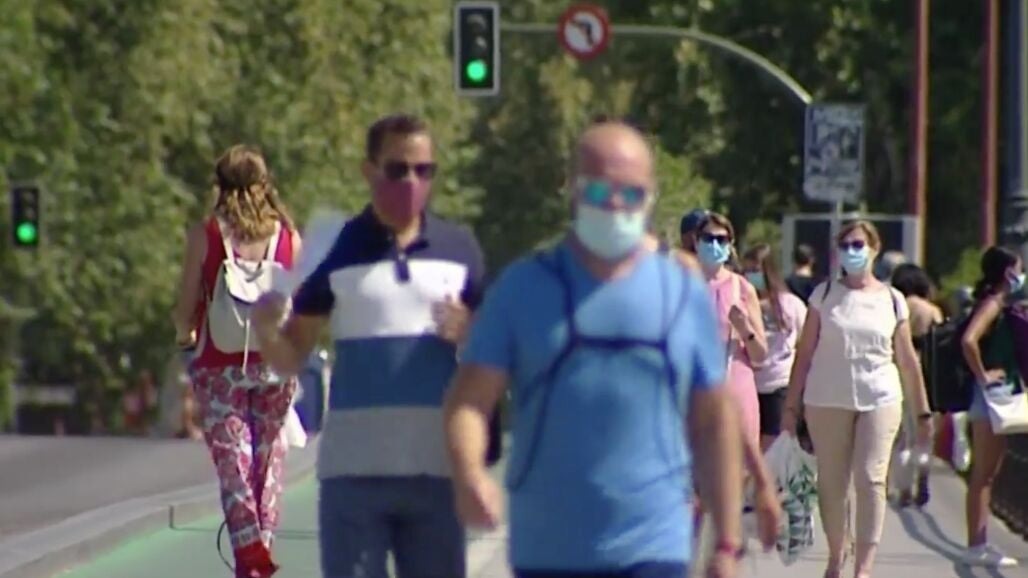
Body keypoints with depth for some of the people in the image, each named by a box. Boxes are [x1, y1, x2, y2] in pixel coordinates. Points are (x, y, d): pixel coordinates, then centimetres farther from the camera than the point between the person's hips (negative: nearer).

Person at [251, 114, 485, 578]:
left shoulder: (459, 249, 7)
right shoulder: (336, 249, 2)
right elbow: (292, 357, 6)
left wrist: (467, 332, -10)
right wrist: (265, 329, -16)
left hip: (435, 468, 2)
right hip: (352, 467, -2)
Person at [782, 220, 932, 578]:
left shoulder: (892, 300, 6)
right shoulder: (825, 294, 5)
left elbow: (907, 361, 10)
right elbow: (804, 353, 5)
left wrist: (923, 412, 10)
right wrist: (791, 405, 1)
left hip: (879, 401, -1)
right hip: (827, 401, 1)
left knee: (871, 479, -11)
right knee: (832, 482, 6)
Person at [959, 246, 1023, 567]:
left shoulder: (1001, 305, 14)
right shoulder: (993, 304, -15)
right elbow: (969, 340, -30)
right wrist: (982, 375, -21)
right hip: (990, 396, -10)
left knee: (987, 474, 12)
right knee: (984, 473, -6)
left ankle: (979, 544, 15)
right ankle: (977, 545, -4)